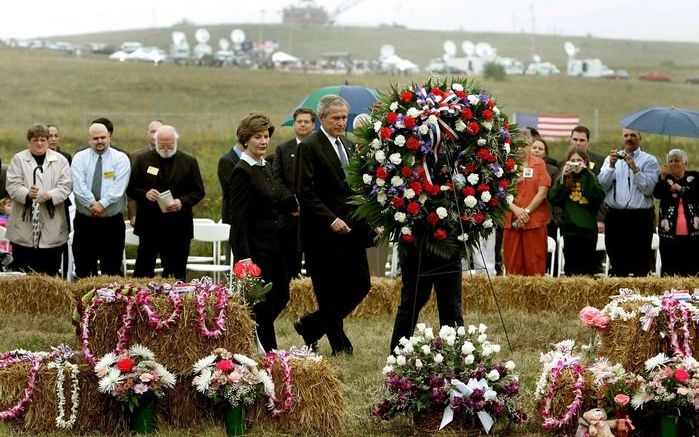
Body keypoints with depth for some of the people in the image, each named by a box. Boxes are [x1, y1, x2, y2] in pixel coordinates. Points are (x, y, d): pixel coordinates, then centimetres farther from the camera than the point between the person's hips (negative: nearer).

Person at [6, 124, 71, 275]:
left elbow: (65, 186, 1)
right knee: (22, 274, -1)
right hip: (24, 227, -1)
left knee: (50, 274, 2)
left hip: (51, 229, 1)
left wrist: (49, 195, -19)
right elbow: (12, 185, -1)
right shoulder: (18, 159, 7)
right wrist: (27, 194, -22)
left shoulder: (60, 160, 9)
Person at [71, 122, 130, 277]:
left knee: (112, 270, 1)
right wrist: (92, 204, -19)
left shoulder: (120, 158, 1)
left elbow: (118, 188, -11)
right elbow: (79, 186, -8)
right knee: (83, 270, 5)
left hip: (112, 222, -1)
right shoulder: (80, 158, 5)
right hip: (85, 221, 1)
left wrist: (102, 204, -21)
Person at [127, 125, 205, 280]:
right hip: (149, 225, 0)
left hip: (178, 228, 0)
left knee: (176, 275, 3)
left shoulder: (189, 162, 5)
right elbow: (130, 189, 5)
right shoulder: (143, 160, 5)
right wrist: (145, 193, -15)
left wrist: (182, 202, -12)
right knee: (143, 273, 0)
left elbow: (198, 192, 6)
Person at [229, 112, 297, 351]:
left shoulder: (266, 167, 13)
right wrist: (244, 257, -22)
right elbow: (238, 217, -17)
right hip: (255, 247, -9)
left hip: (274, 245, 9)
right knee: (263, 303, -2)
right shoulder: (242, 171, -13)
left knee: (281, 297, 11)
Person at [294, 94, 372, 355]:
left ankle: (311, 325, 18)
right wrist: (331, 220, -20)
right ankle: (340, 346, 12)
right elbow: (305, 192, -15)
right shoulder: (309, 147, -9)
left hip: (351, 229, 8)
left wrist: (364, 221, 7)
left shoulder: (347, 145, 16)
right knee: (330, 292, 0)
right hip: (324, 234, -7)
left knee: (361, 285, 4)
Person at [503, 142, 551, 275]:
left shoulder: (539, 164, 3)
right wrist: (516, 209, -12)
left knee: (534, 262, -2)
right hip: (511, 220, 2)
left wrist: (527, 211, -9)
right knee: (512, 261, 2)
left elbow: (542, 192, -3)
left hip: (535, 220, -2)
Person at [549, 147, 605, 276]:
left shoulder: (591, 179, 7)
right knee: (572, 268, 3)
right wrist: (563, 177, -8)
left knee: (588, 270, 4)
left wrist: (586, 174, -13)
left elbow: (599, 197, -12)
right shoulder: (563, 180, 10)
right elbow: (553, 199, -5)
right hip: (569, 228, 1)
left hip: (588, 228, -1)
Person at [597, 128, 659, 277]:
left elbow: (648, 188, -8)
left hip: (640, 218, -3)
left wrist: (634, 168, -16)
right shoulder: (611, 158, 12)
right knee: (616, 264, 8)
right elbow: (602, 185, 0)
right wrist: (611, 166, -13)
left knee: (641, 265, -3)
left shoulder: (649, 160, 4)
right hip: (615, 217, 3)